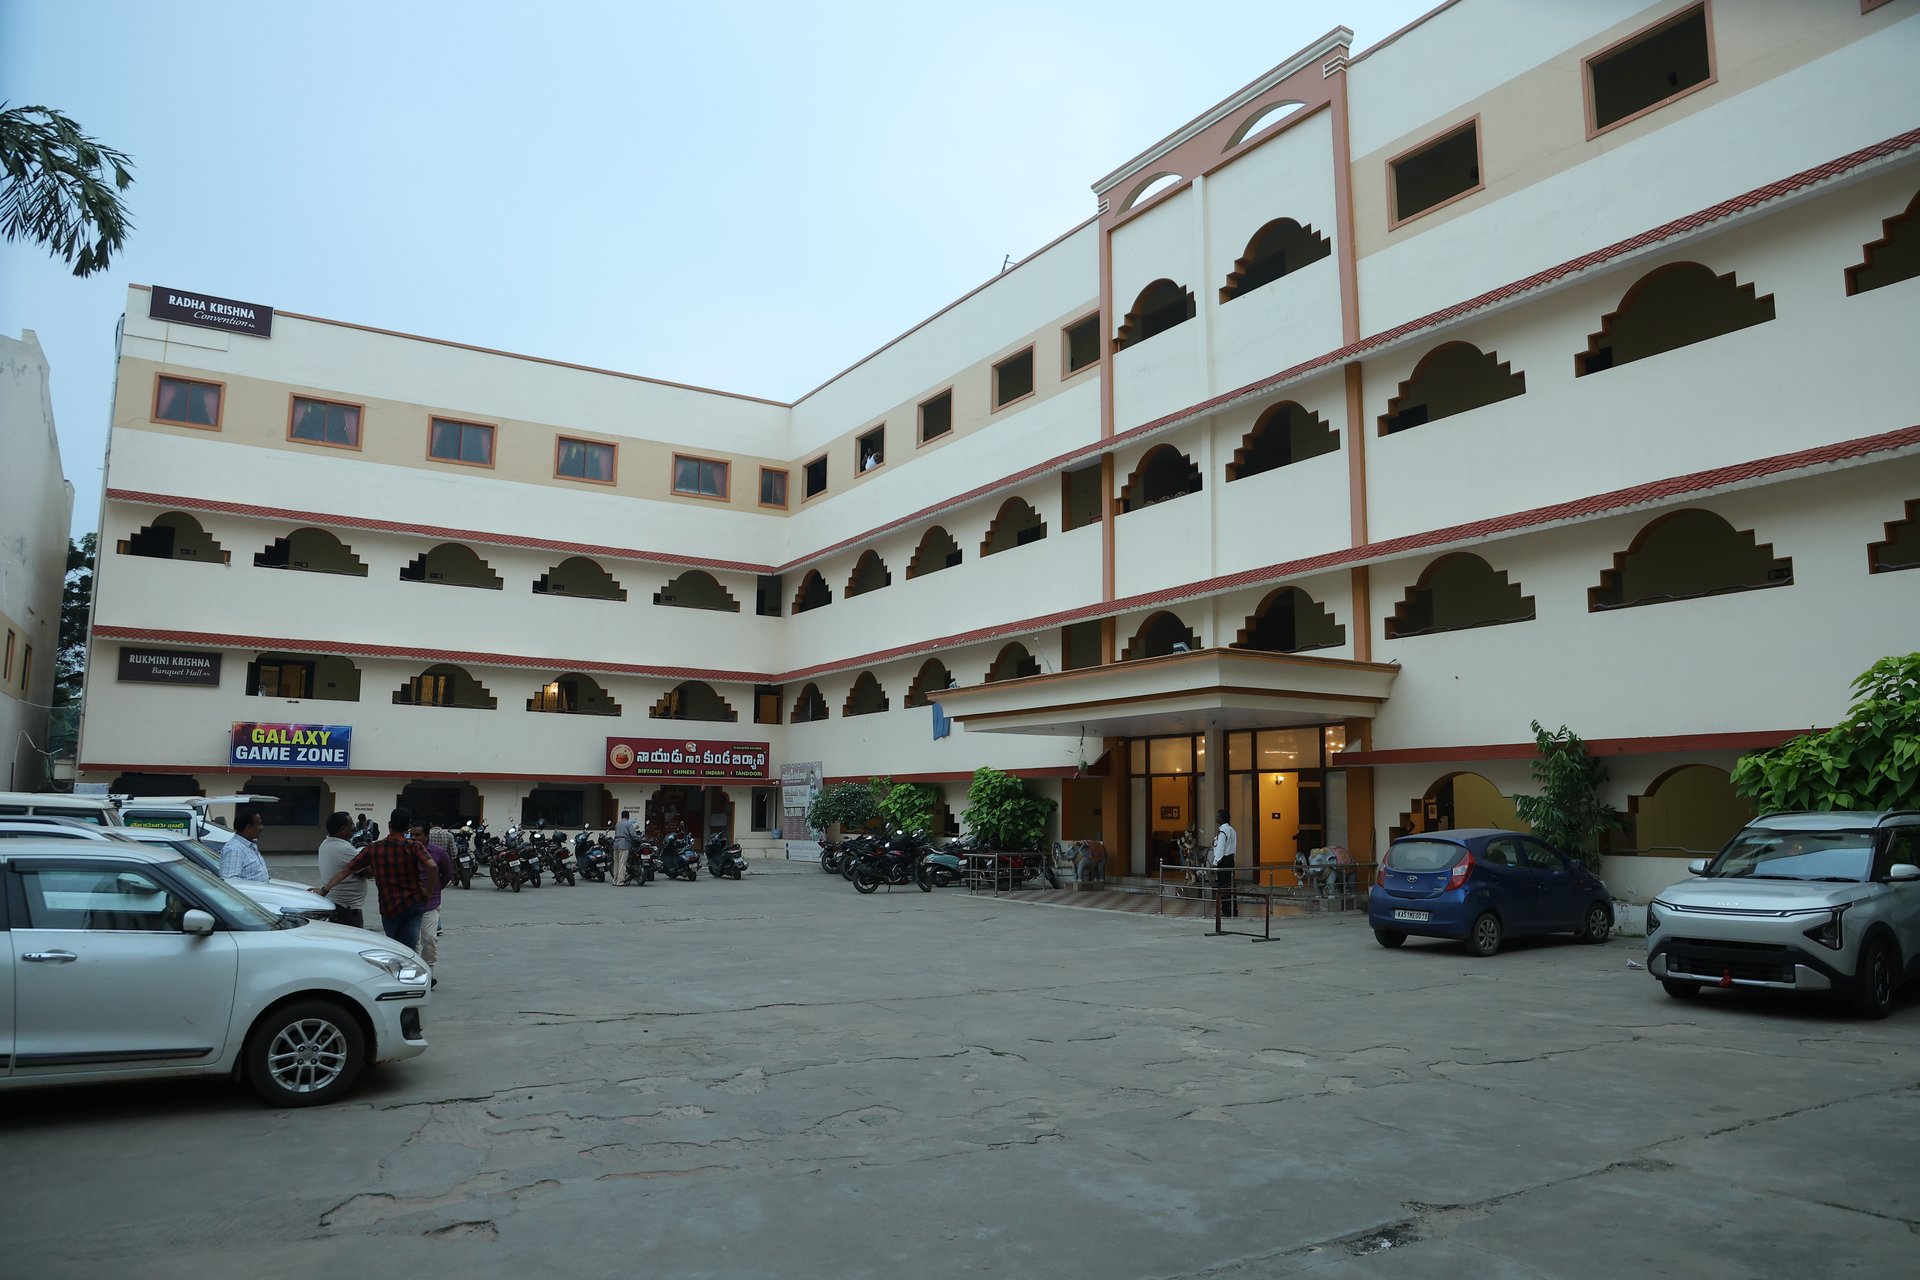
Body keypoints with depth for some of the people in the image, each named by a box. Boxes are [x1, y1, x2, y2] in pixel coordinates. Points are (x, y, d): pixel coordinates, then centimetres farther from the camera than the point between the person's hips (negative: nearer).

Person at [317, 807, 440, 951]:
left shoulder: (373, 849, 1)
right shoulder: (414, 847, -7)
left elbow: (346, 870, 1)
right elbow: (432, 867, -22)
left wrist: (324, 889, 10)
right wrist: (428, 893, -9)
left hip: (388, 907, 2)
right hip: (414, 903, -2)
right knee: (408, 950, 0)